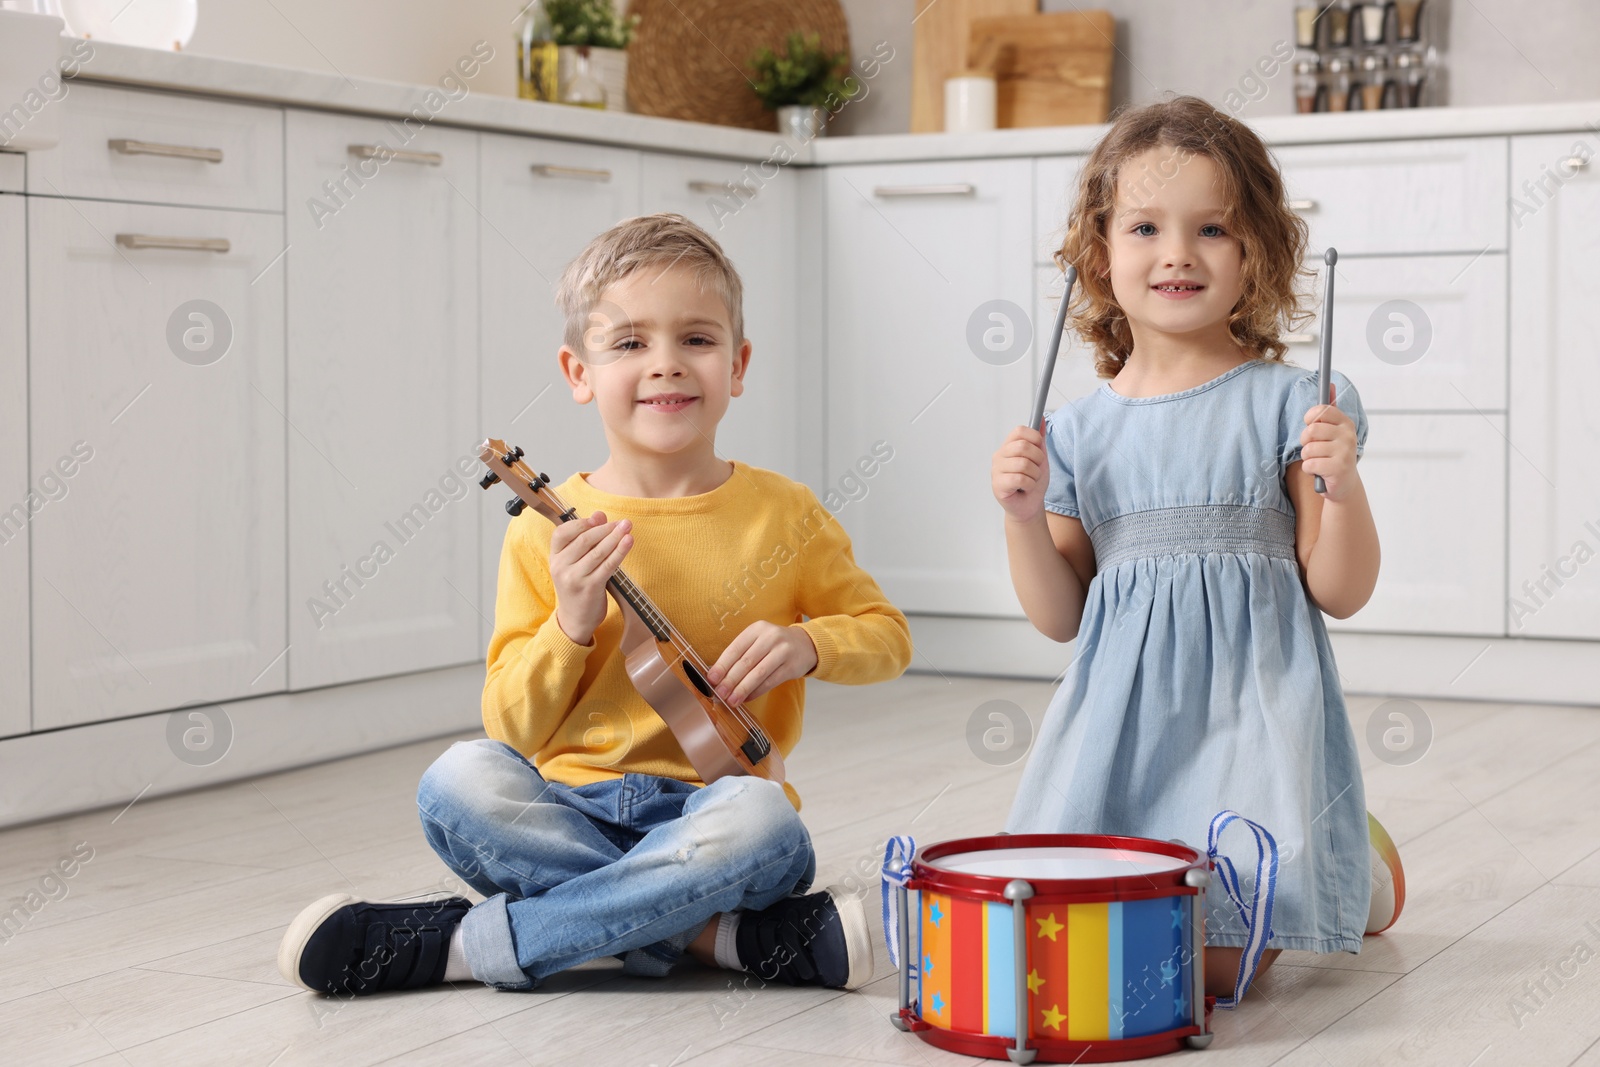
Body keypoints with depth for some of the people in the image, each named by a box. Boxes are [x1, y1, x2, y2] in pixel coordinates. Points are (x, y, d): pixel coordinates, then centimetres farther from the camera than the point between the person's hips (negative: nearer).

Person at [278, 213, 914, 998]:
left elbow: (887, 635, 14)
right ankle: (730, 936, -24)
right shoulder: (546, 530, 1)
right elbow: (513, 731, 2)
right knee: (459, 779, -29)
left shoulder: (783, 514, 3)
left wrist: (806, 644, -8)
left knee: (761, 819, -36)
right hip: (569, 819, 1)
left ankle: (467, 944, -24)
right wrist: (571, 624, -17)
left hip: (711, 815, 0)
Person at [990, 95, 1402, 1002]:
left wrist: (1342, 487, -18)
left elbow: (1341, 593, -1)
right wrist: (1023, 515, -5)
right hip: (1119, 714, 4)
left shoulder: (1288, 404, -2)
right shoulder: (1079, 430, 7)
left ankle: (1351, 869, 15)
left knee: (1217, 958, -15)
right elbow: (1059, 616, 10)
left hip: (1252, 704, -3)